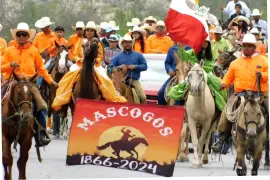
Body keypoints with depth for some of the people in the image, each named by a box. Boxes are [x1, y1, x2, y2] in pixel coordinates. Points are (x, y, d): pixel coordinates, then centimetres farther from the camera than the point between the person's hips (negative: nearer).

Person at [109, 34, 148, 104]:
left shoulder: (138, 55, 14)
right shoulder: (117, 57, 14)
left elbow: (144, 66, 6)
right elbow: (111, 69, 8)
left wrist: (135, 67, -10)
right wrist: (119, 67, -12)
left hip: (134, 80, -1)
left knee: (143, 97, -18)